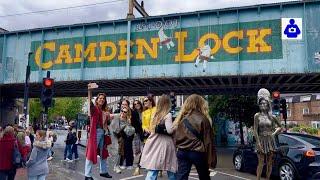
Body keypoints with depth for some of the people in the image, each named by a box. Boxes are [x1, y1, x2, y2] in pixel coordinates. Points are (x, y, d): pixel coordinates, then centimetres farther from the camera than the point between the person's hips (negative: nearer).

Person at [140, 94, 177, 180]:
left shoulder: (156, 114, 10)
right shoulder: (168, 115, -10)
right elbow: (170, 130, -18)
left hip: (155, 143, 6)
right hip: (164, 143, -6)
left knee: (152, 170, 4)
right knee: (171, 169, 10)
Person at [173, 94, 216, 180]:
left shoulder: (181, 119, 2)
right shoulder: (203, 119, -8)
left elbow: (176, 138, 6)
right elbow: (208, 141, -7)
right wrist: (211, 159, -2)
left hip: (182, 152, 3)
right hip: (198, 152, -3)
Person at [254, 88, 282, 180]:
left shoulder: (271, 116, 4)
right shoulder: (257, 115, -3)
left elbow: (280, 126, 19)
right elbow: (255, 130, -7)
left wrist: (274, 133, 5)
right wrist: (258, 143, -13)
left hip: (270, 141, 3)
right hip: (261, 140, -3)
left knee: (269, 163, 7)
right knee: (261, 162, -5)